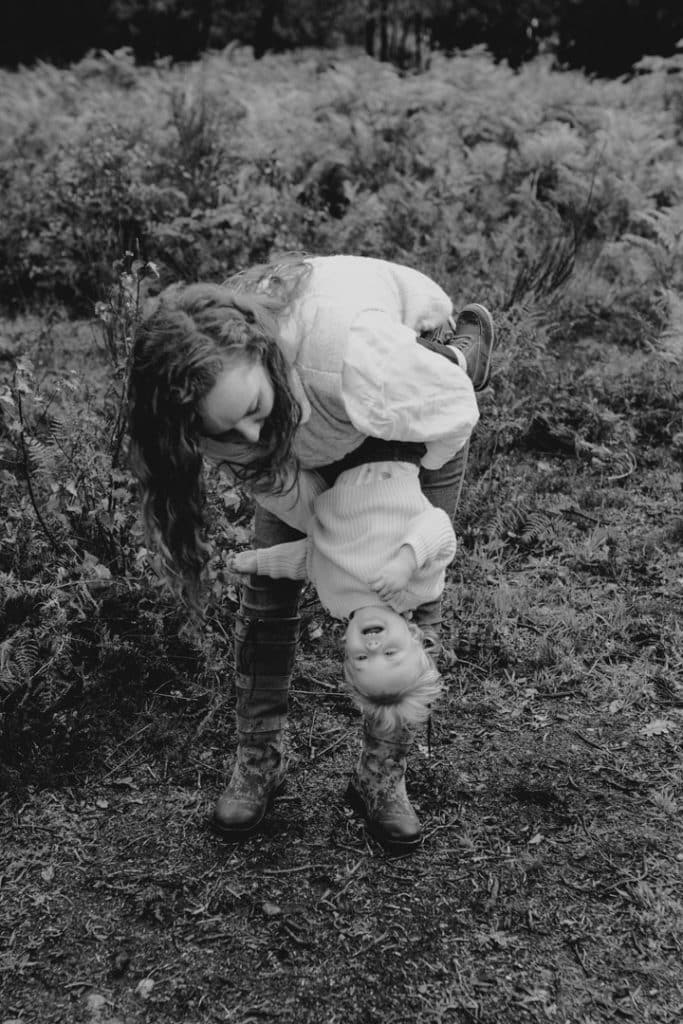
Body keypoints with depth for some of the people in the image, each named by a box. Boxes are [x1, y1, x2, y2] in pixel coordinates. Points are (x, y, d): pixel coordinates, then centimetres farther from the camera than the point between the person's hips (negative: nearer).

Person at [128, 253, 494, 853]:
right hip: (308, 432, 3)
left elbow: (452, 413, -31)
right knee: (270, 582, -3)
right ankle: (258, 764, 11)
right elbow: (277, 483, -20)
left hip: (414, 392, -3)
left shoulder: (348, 351, -50)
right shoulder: (213, 394, -34)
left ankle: (387, 774, 10)